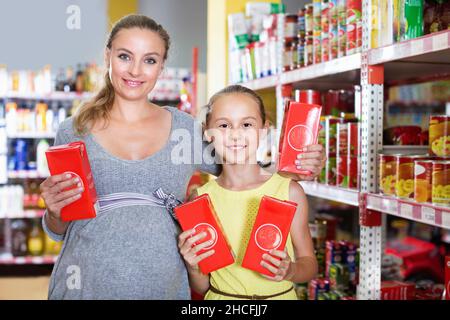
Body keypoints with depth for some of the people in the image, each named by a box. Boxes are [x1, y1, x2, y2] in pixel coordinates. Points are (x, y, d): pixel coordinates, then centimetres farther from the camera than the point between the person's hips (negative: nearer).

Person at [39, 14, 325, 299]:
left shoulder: (187, 129, 1)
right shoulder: (73, 132, 0)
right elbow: (59, 230, 7)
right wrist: (55, 212, -15)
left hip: (165, 286, 1)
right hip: (87, 285, -1)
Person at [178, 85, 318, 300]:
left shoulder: (289, 192, -12)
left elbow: (309, 263, -2)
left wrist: (289, 271, -21)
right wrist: (193, 268, -20)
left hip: (280, 295, 0)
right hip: (221, 295, 0)